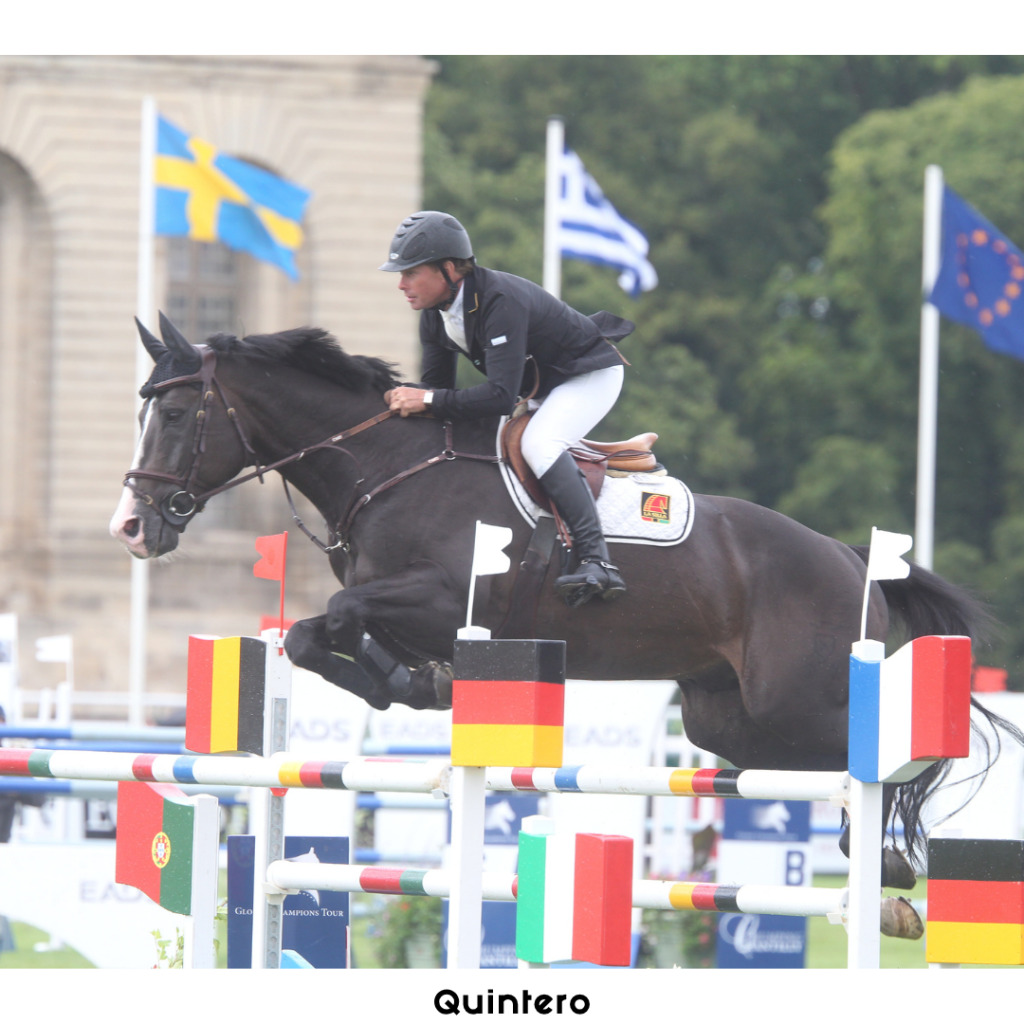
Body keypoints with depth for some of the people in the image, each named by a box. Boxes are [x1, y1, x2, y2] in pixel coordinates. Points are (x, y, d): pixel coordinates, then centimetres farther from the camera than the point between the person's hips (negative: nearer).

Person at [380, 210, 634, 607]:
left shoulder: (501, 301, -35)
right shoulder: (435, 313, -8)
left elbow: (502, 396, -40)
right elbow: (436, 384, 0)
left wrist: (429, 400, -39)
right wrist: (405, 398, -20)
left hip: (590, 375, -10)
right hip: (537, 384, 10)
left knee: (537, 443, -32)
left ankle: (595, 560, -36)